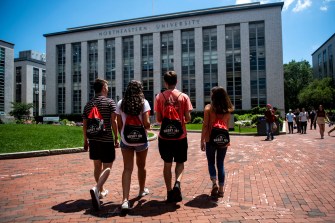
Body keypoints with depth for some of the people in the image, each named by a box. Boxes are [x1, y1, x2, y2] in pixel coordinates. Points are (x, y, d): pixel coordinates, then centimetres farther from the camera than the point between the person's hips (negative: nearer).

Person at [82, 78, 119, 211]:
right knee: (107, 167, 0)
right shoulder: (110, 102, -6)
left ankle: (101, 191, 29)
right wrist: (116, 138, -5)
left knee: (97, 166, 16)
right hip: (107, 139, -5)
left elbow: (84, 124, 10)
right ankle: (96, 189, -21)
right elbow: (113, 122, -12)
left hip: (93, 140, 5)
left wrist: (85, 139, 20)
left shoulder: (88, 104, 9)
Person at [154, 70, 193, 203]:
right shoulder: (183, 97, -4)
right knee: (180, 163, 15)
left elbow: (158, 119, -5)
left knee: (167, 164, 12)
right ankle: (177, 183, -9)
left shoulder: (160, 97, -4)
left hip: (165, 136, 1)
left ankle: (170, 192, 15)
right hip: (180, 136, 0)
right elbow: (188, 118, -6)